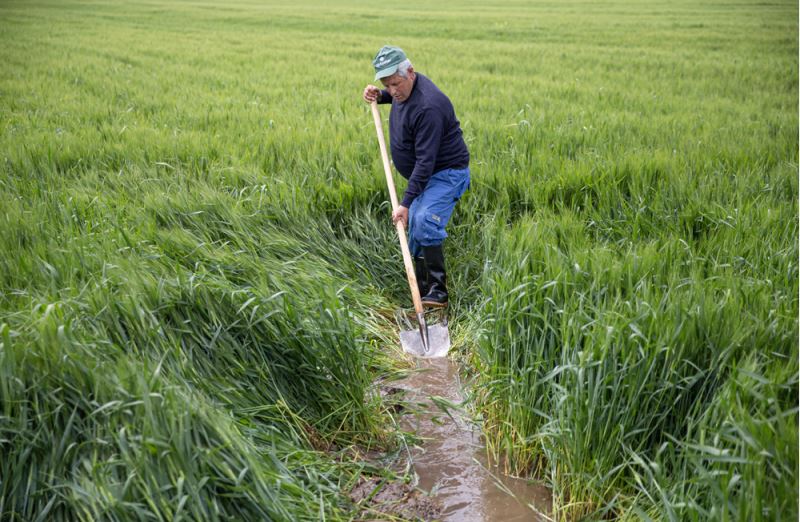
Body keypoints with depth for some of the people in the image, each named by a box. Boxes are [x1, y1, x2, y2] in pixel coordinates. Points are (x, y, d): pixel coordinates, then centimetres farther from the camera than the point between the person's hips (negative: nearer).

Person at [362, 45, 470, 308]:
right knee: (415, 233, 11)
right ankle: (422, 291, 24)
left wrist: (406, 202, -34)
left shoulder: (428, 107, -30)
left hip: (447, 173, -10)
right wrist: (379, 96, 6)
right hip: (425, 176, 10)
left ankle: (438, 291, -21)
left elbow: (425, 160, -32)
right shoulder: (405, 88, 0)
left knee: (425, 222, -29)